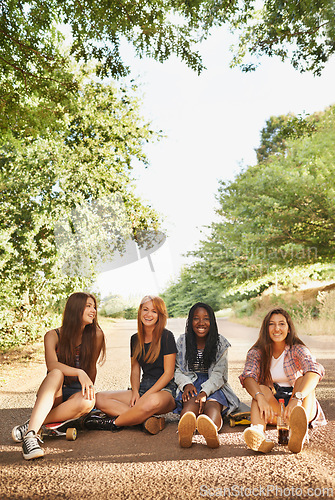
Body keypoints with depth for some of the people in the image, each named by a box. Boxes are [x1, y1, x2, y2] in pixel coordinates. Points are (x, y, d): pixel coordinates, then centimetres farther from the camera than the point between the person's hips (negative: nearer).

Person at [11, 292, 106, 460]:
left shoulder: (96, 335, -2)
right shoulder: (53, 335, -6)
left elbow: (92, 368, 7)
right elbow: (52, 364, -24)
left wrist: (89, 391, 4)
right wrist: (79, 373, -39)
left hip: (75, 394, 1)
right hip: (50, 397, -1)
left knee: (88, 401, -35)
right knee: (56, 374, -34)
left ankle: (28, 426, -26)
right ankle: (31, 434, -44)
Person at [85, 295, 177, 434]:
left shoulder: (166, 336, -6)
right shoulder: (135, 339, 12)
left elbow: (168, 374, -9)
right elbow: (135, 370, 14)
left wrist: (145, 396, -16)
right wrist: (135, 392, -7)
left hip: (164, 389, -6)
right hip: (143, 388, 6)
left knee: (153, 401, -43)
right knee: (99, 398, -13)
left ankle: (113, 423, -20)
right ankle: (147, 418, -28)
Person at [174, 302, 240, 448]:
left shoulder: (221, 343, 5)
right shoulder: (182, 342, 9)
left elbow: (219, 374, -5)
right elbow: (178, 371, 8)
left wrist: (205, 391, -24)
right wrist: (186, 384, -15)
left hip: (214, 386, 0)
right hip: (191, 384, 0)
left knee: (212, 404, -37)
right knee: (192, 402, -37)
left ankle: (212, 429, -73)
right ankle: (185, 431, -72)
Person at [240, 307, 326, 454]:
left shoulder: (298, 350, -6)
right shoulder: (257, 353, -1)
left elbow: (314, 370, -27)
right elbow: (248, 377, -20)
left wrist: (297, 398, -45)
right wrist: (260, 398, -41)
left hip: (303, 405, -1)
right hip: (272, 406, 1)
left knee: (302, 380, -27)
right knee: (262, 389, -26)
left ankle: (298, 432, -54)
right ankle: (258, 431, -54)